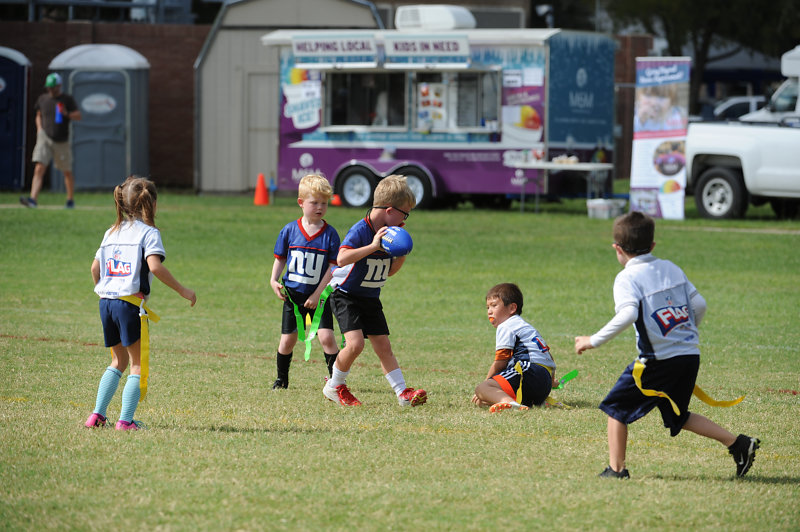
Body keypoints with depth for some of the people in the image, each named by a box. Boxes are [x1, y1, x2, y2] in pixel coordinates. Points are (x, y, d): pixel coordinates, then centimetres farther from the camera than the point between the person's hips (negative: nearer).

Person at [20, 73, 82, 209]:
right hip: (45, 138, 1)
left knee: (67, 172, 10)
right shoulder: (43, 99, 9)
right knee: (39, 169, -15)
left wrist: (67, 114, -22)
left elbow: (78, 116, -3)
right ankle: (33, 199, -25)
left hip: (61, 141, -1)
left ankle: (71, 200, 28)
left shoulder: (67, 99, -1)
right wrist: (39, 129, 6)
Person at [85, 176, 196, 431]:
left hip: (106, 302, 7)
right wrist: (182, 290, -14)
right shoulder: (148, 232, -6)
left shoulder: (112, 232, 15)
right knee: (138, 363, 1)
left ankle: (97, 414, 14)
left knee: (118, 361, 21)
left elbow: (95, 267, 15)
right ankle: (125, 419, -8)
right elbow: (154, 266, -20)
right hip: (130, 303, -7)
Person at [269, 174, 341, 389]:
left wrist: (317, 295, -13)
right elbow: (280, 258, 9)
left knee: (326, 336, -13)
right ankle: (281, 378, 24)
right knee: (288, 339, 7)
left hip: (319, 296, -2)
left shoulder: (330, 234, -7)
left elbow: (333, 266, -7)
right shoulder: (289, 230, -1)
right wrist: (274, 280, -8)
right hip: (293, 294, 2)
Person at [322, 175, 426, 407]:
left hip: (371, 300, 7)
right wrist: (372, 246, -40)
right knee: (355, 343, -19)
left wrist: (401, 256, -3)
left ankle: (403, 393, 2)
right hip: (346, 296, -7)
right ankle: (335, 386, 2)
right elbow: (342, 258, -37)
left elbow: (389, 271, 16)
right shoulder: (360, 230, -21)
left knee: (383, 346, 4)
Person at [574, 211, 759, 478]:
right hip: (691, 355, 7)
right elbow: (699, 304, 13)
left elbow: (628, 314, -25)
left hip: (659, 361, -7)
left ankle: (616, 468, 8)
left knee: (616, 406, 9)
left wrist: (595, 340, -18)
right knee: (678, 415, 23)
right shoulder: (672, 268, 12)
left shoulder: (627, 278, -8)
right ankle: (738, 443, 15)